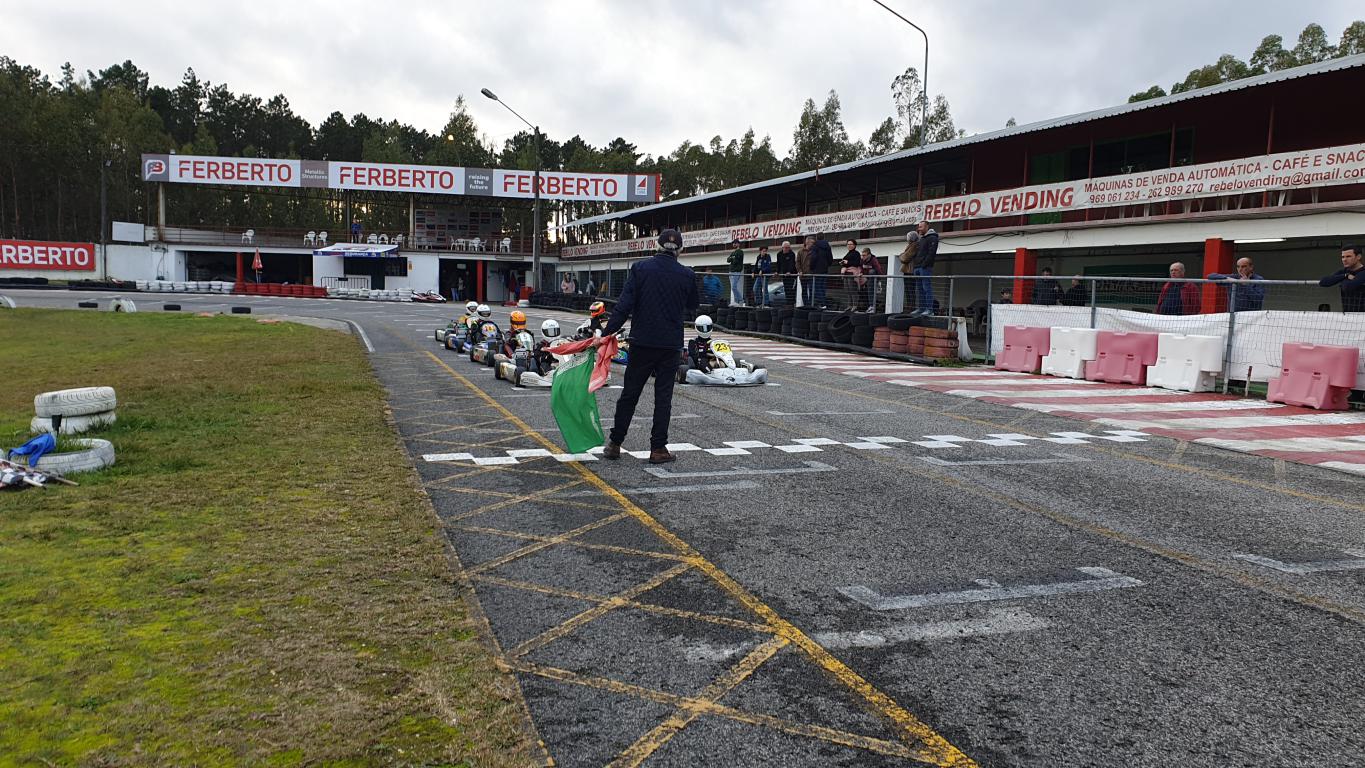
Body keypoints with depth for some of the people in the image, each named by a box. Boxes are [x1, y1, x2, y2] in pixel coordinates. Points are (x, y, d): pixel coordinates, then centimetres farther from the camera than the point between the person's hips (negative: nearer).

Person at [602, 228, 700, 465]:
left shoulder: (640, 268, -5)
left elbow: (624, 305, -11)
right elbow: (692, 306, 14)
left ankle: (614, 444, 15)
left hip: (642, 341, 0)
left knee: (629, 394, 9)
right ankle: (658, 448, 7)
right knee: (663, 396, 6)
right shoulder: (686, 275, -2)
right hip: (670, 344, 0)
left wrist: (607, 333, -9)